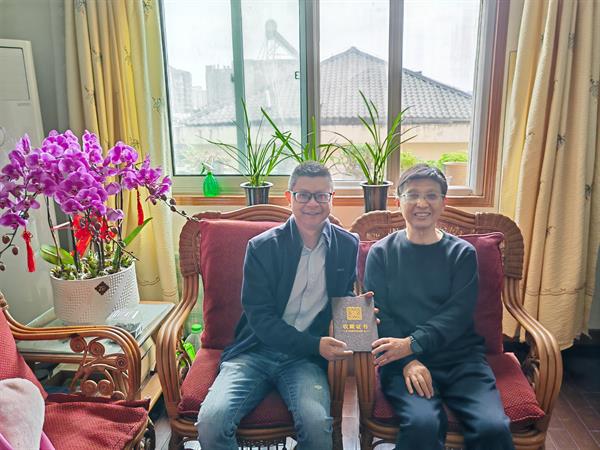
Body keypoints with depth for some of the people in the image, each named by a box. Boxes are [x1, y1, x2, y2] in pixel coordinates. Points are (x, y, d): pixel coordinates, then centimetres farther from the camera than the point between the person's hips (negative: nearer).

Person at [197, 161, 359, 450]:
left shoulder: (348, 246, 5)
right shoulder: (261, 247, -3)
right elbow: (260, 318, -8)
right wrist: (314, 344, -19)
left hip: (306, 358, 1)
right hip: (255, 351, 0)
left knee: (317, 424, -28)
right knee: (211, 421, -24)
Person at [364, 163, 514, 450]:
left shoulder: (462, 253, 8)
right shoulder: (381, 253, 7)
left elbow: (459, 314, -3)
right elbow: (378, 315, 0)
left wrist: (412, 343, -18)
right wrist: (408, 361, -15)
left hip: (460, 357, 2)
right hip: (403, 361, -1)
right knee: (422, 424, -29)